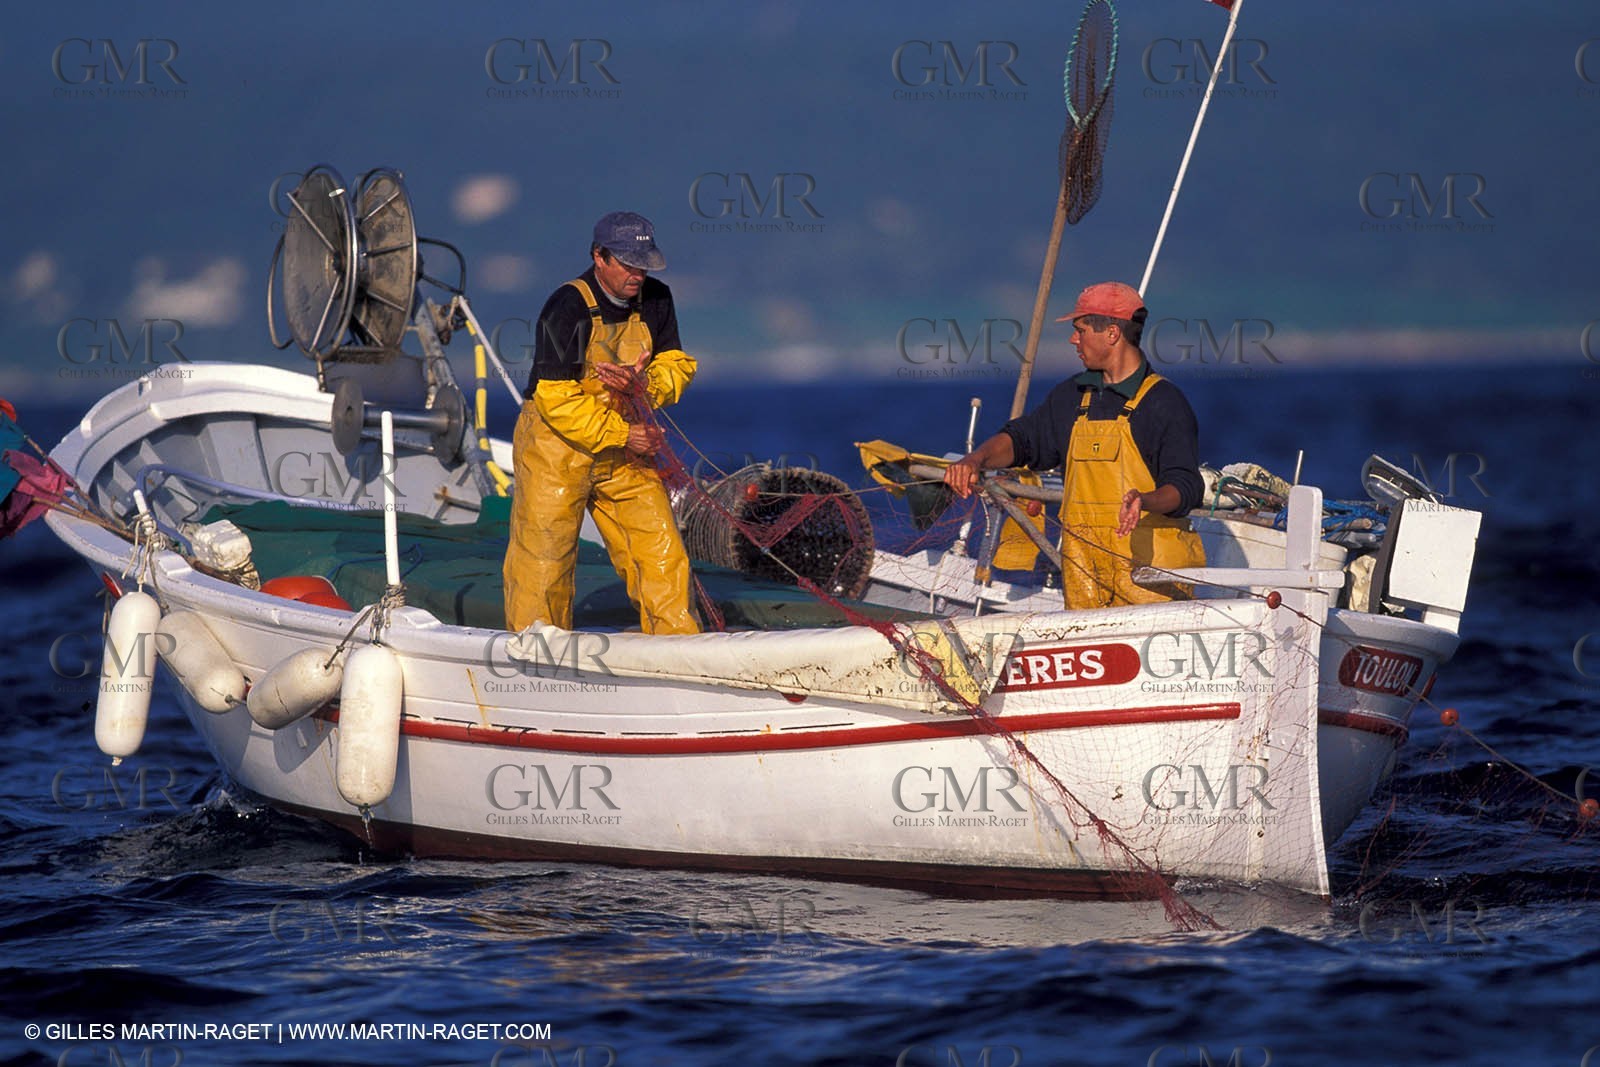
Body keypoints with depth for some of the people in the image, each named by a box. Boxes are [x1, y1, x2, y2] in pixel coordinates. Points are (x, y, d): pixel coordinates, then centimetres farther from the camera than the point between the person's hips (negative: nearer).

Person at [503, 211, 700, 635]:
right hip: (557, 447, -5)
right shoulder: (567, 309, -20)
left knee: (660, 551, 1)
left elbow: (678, 364, 1)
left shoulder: (655, 300, 0)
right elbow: (555, 399, -21)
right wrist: (620, 435, -22)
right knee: (543, 564, 0)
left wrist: (644, 382, -23)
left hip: (625, 455, 5)